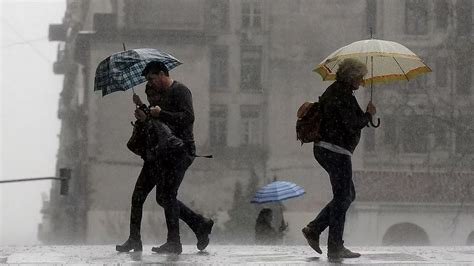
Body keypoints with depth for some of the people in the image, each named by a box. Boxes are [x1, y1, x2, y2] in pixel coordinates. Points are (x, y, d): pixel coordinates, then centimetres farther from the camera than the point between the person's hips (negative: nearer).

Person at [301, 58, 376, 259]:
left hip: (323, 149, 11)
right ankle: (335, 247, -1)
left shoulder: (333, 91, 16)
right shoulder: (343, 95, -16)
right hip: (336, 151, -11)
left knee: (347, 195, 17)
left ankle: (313, 229, 13)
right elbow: (353, 125, -21)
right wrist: (369, 114, -5)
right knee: (342, 197, -4)